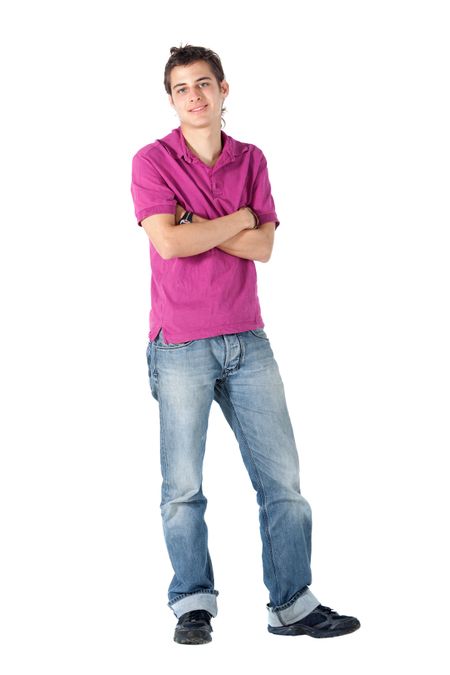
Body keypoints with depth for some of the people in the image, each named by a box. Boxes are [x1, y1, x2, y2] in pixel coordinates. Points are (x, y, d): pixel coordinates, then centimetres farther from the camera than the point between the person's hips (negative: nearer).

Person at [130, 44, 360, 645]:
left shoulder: (251, 160, 10)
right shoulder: (153, 161, -1)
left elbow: (263, 246, -2)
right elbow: (169, 241, -16)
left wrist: (198, 224, -11)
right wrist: (236, 218, -5)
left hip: (247, 340, 4)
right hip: (181, 344, -4)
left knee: (282, 477, 4)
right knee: (183, 486, 1)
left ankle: (292, 605, 14)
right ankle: (193, 604, 15)